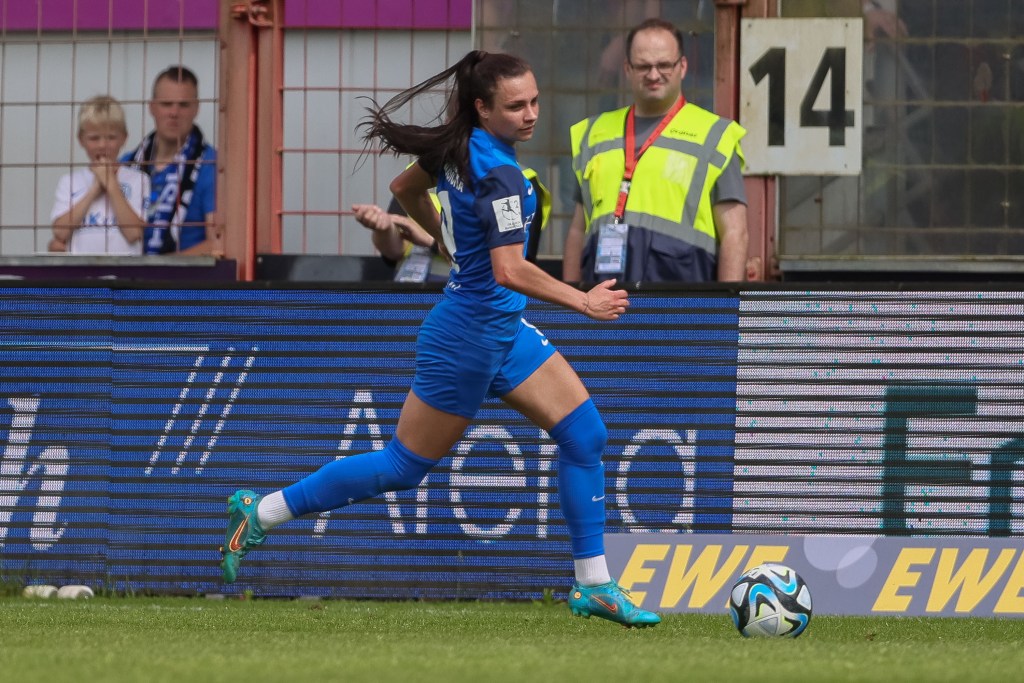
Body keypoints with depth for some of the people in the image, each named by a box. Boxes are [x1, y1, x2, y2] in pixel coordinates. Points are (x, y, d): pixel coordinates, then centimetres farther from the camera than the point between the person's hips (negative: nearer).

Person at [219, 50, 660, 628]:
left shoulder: (458, 148, 1)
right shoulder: (499, 175, -26)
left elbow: (406, 189, 19)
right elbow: (509, 271, -34)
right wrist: (583, 302, -28)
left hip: (504, 331, 9)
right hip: (470, 336, -9)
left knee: (586, 433, 1)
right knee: (404, 467, 4)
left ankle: (594, 586, 5)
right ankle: (261, 512, 17)